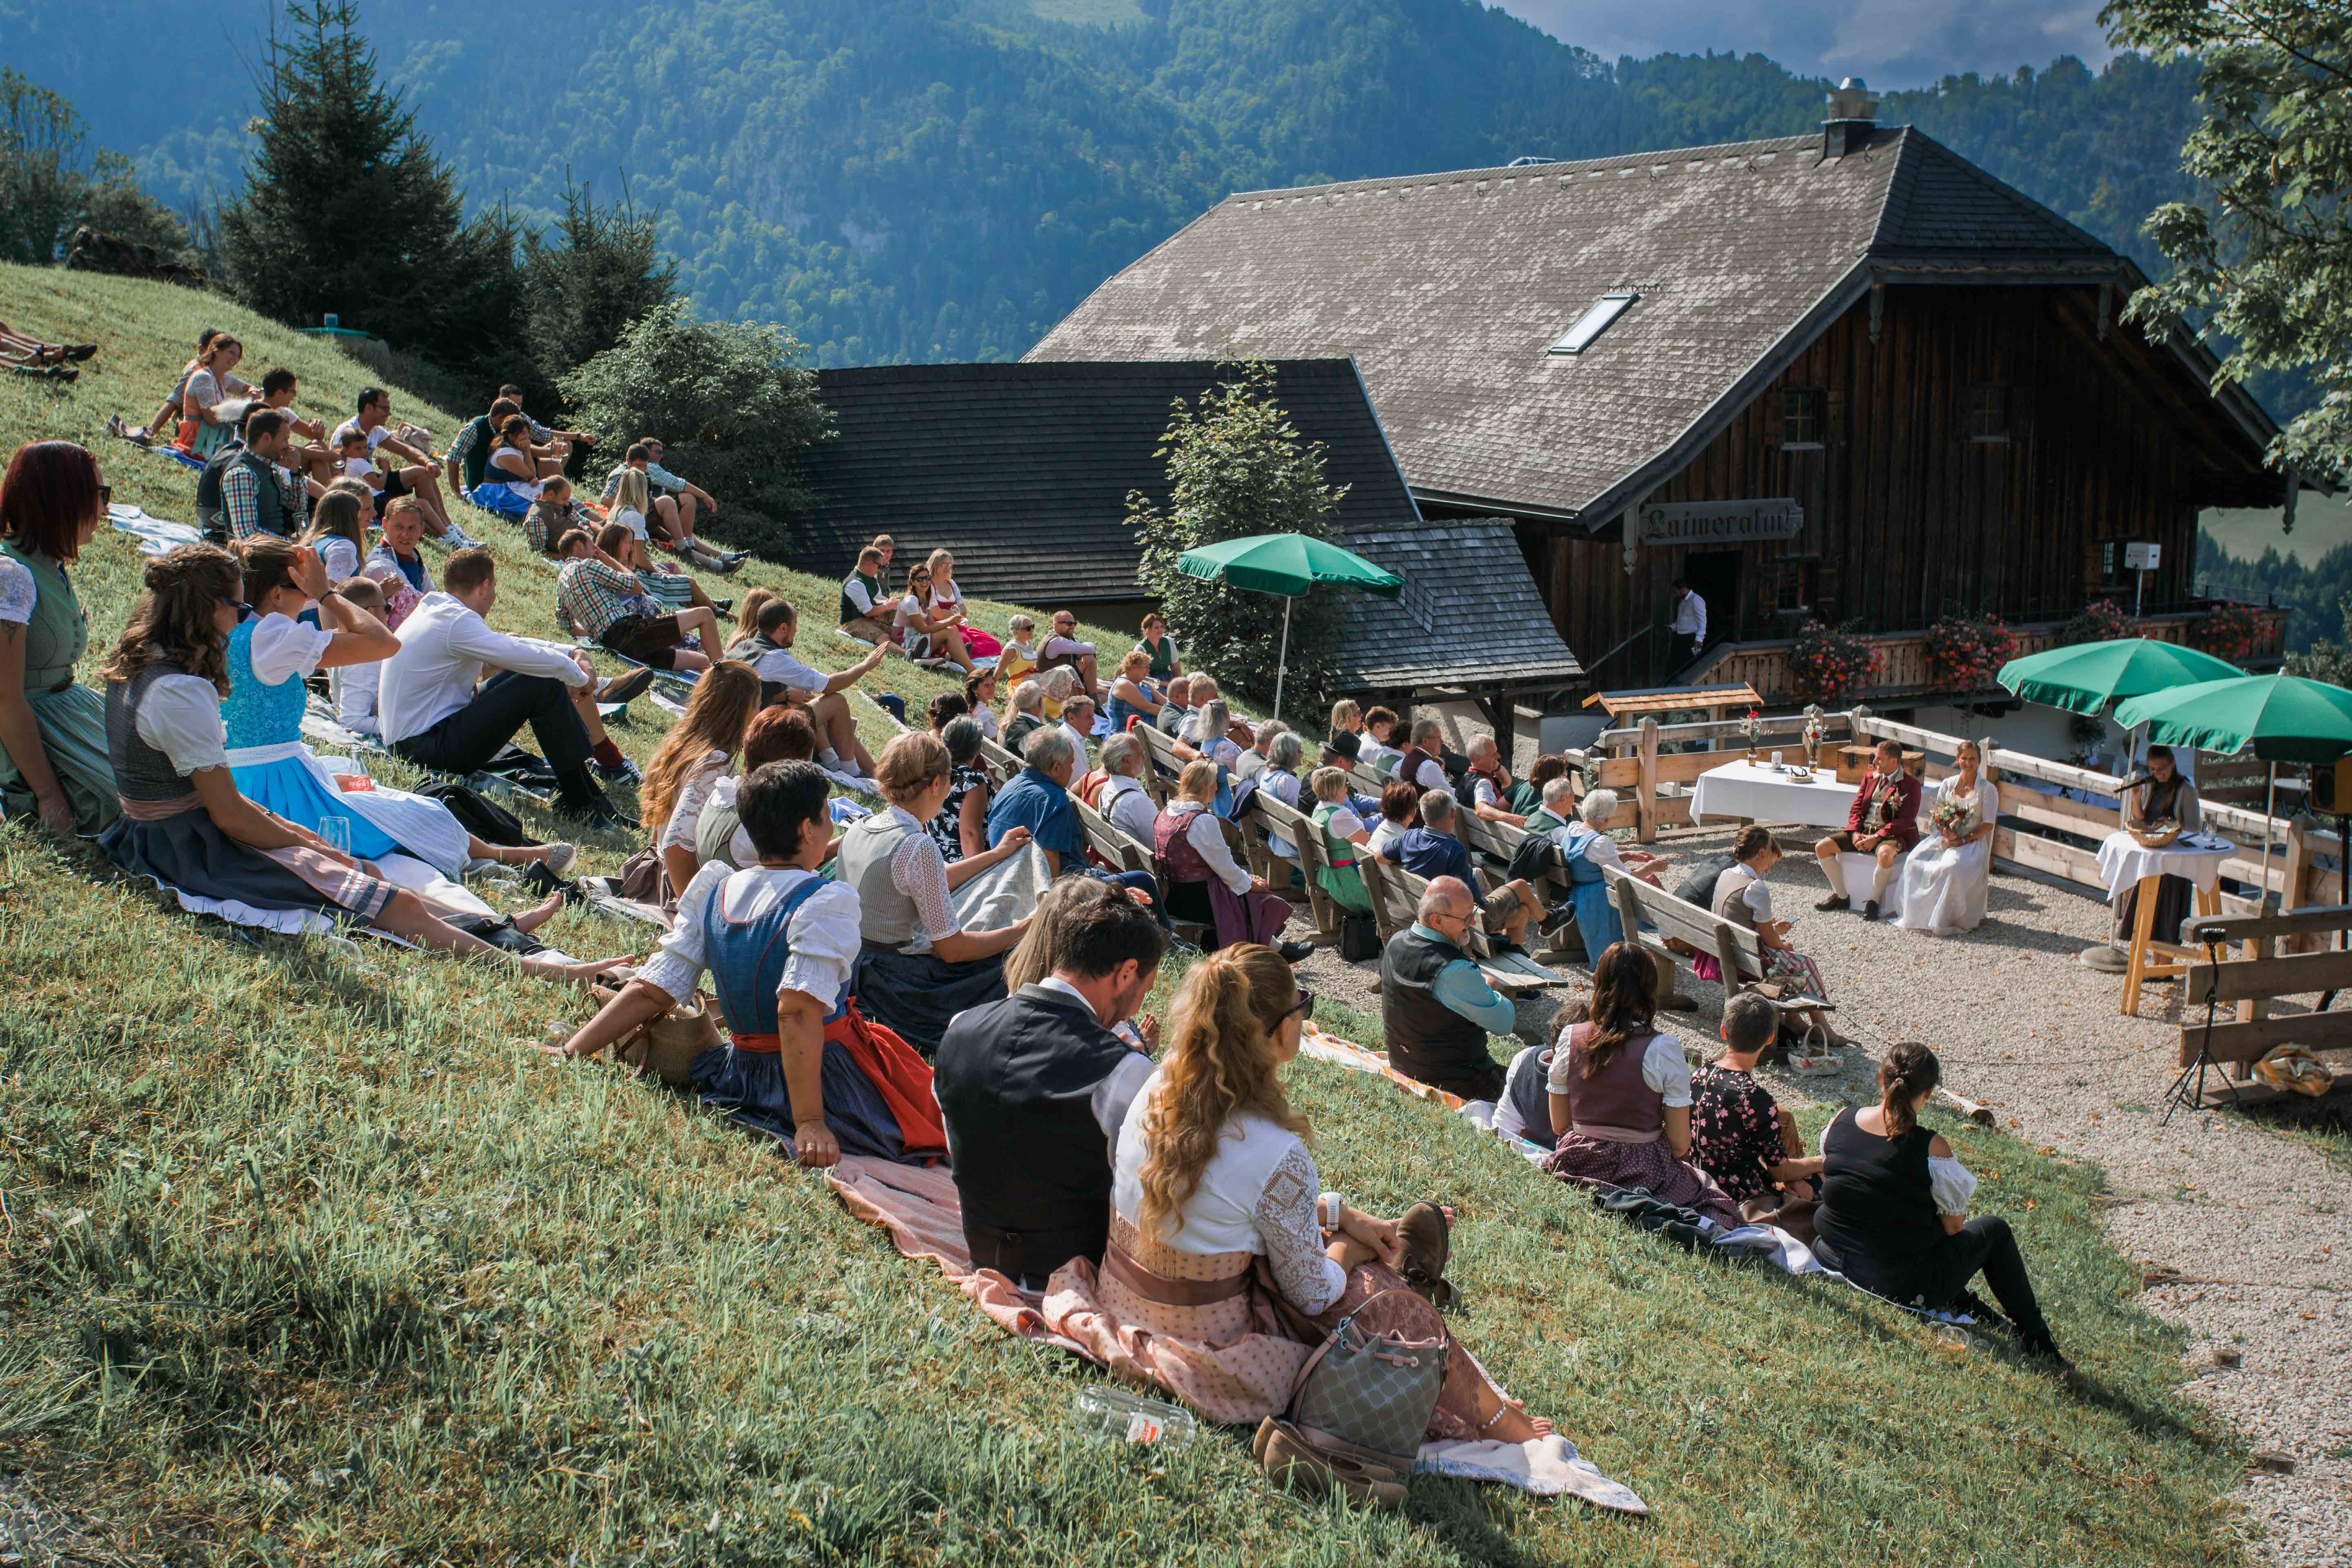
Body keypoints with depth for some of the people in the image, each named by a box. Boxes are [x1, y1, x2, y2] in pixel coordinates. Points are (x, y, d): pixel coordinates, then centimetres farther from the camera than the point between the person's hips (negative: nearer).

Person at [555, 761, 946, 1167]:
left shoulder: (712, 890, -1)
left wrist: (567, 1055, 1)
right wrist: (811, 1123, -34)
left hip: (739, 1074, 9)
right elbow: (798, 1011, -31)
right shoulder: (826, 902, -20)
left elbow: (651, 992, -5)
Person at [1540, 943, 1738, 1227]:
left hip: (1578, 1163, 5)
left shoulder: (1570, 1039, -6)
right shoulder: (1663, 1049, -16)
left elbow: (1559, 1126, 3)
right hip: (1643, 1169, -5)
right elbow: (1680, 1144, -11)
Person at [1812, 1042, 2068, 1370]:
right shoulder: (1932, 1149, -23)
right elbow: (1954, 1226, -12)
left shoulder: (1840, 1122, -9)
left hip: (1835, 1257, 5)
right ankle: (2035, 1339, 31)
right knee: (1995, 1230, 20)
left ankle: (1962, 1304, 36)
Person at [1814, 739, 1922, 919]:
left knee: (1885, 854, -42)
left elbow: (1905, 820, -12)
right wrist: (1855, 833, -7)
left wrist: (1877, 837, -21)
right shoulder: (1869, 777, 15)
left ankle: (1874, 902, -22)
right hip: (1863, 830, 6)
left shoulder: (1911, 785, -4)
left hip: (1891, 834, -6)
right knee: (1822, 848, -11)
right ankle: (1841, 897, 1)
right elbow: (1856, 808, 12)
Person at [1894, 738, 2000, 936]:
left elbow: (1988, 825, -5)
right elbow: (1937, 815, 12)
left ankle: (1950, 919, -20)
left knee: (1953, 867, -37)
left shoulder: (1988, 790, -2)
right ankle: (1920, 915, -15)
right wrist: (1946, 833, -11)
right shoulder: (1947, 784, 11)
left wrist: (1963, 841, -17)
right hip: (1945, 838, 4)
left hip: (1973, 842, -4)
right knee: (1915, 861, -25)